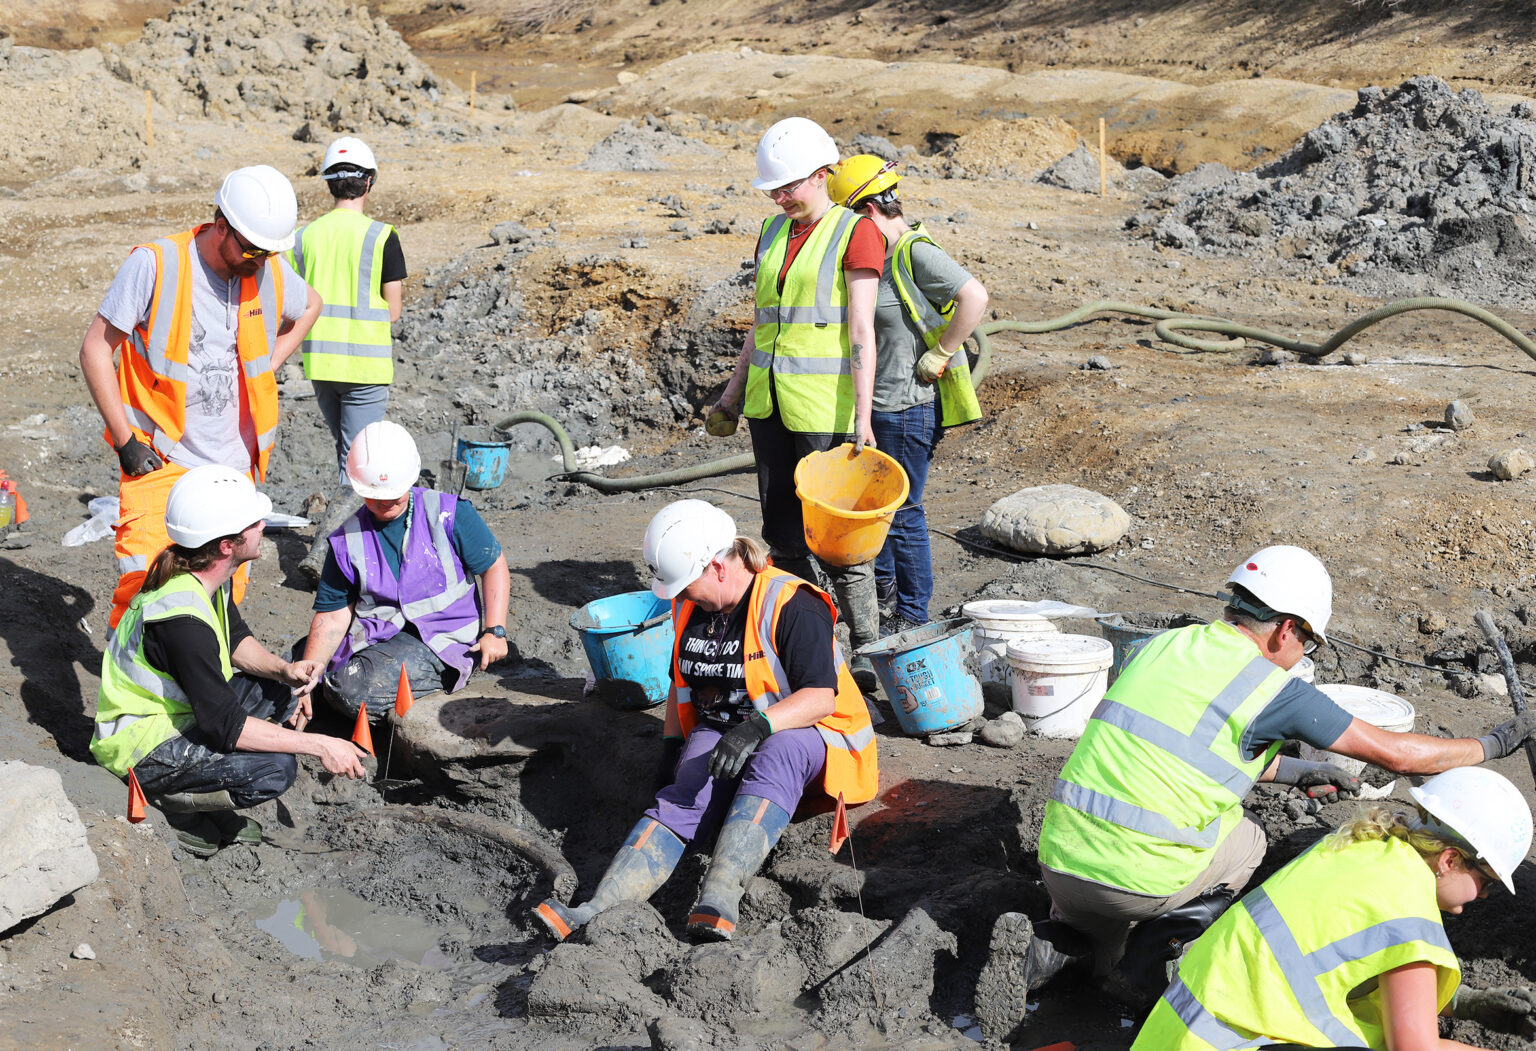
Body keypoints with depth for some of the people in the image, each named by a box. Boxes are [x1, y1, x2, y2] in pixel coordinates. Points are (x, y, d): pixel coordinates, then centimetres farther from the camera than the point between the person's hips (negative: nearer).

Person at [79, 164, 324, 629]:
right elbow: (95, 350, -7)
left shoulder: (272, 272, 0)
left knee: (227, 590, 7)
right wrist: (125, 440, -10)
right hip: (160, 460, -4)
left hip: (234, 465, 4)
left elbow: (309, 306, 25)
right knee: (144, 587, -13)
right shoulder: (155, 264, -13)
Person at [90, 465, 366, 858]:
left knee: (287, 690, 8)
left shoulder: (207, 576, -4)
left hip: (174, 709, 10)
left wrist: (285, 670, -9)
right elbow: (225, 726, -30)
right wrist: (319, 746, -26)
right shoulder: (183, 619, -32)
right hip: (139, 747, -10)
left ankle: (209, 804, 8)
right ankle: (170, 804, -3)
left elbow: (236, 639, 12)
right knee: (276, 770, -25)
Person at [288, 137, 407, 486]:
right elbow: (392, 311, -7)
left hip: (318, 362, 5)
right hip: (365, 364, -5)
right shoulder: (381, 236, -9)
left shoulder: (304, 236, 4)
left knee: (346, 449, 23)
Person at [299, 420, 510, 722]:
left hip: (440, 639, -5)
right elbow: (333, 615, 2)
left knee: (356, 687, -28)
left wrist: (494, 630, -9)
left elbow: (494, 566, 3)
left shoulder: (448, 513, -3)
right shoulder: (347, 541, 3)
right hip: (372, 637, 5)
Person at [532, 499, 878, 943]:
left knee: (775, 756, -40)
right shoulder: (691, 607, 8)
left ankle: (718, 899, -57)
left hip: (802, 733, -5)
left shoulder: (791, 605, -15)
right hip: (718, 733, 5)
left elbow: (820, 697, -23)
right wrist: (671, 745, 6)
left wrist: (757, 726, -37)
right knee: (679, 800, -26)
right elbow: (682, 682, 21)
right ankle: (593, 912, -46)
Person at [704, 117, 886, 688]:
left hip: (825, 405, -7)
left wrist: (862, 416, -20)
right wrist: (731, 396, 20)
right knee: (782, 531, 10)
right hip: (769, 402, 7)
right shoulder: (772, 233, 13)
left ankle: (867, 648, 10)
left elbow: (862, 333, -13)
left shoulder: (856, 233, -7)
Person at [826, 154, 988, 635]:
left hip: (909, 406, -9)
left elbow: (976, 297, -27)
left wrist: (939, 356, -20)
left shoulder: (917, 254, -17)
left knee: (902, 511, 1)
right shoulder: (878, 256, 11)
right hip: (877, 404, 9)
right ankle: (883, 589, 38)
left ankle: (912, 614, 15)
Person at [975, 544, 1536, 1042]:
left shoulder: (1163, 645, 14)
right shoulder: (1274, 690, -4)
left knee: (1092, 922, 37)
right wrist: (1490, 744, 20)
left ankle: (1035, 953, 6)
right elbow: (1397, 754, 4)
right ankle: (1164, 944, 7)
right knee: (1246, 839, 26)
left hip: (1058, 859, 4)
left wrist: (1294, 770, 39)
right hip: (1139, 878, -4)